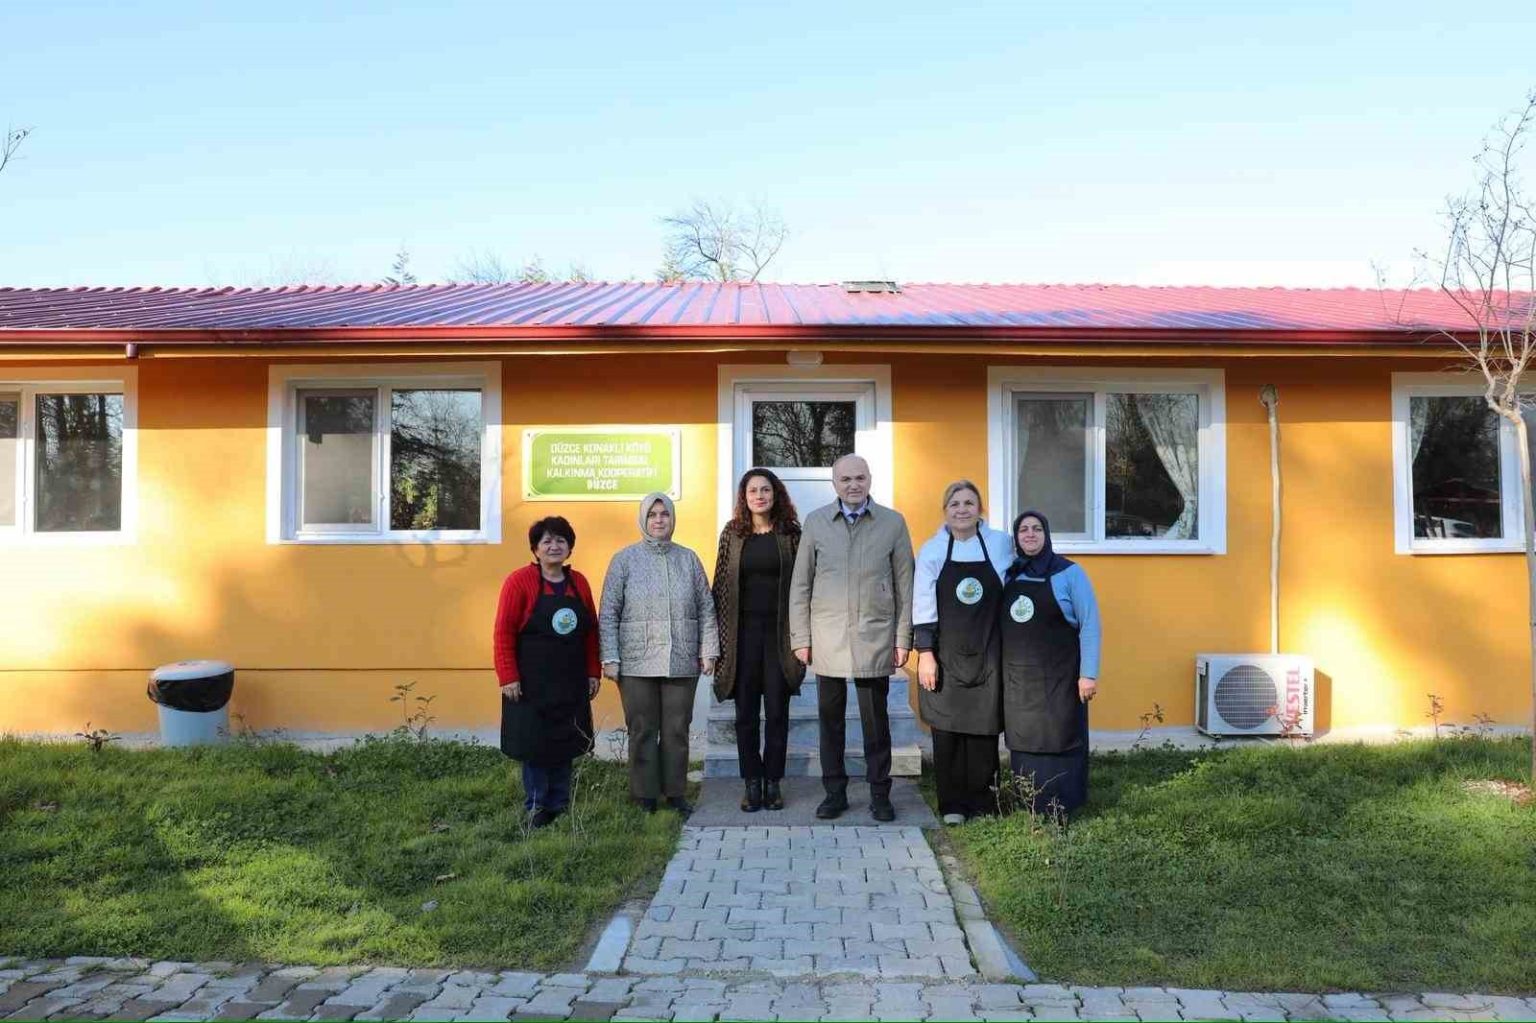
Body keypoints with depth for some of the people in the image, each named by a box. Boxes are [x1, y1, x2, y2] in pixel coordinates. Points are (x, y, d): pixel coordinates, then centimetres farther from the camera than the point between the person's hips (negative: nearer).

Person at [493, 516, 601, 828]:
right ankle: (536, 809, 16)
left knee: (566, 744, 9)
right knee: (534, 744, 3)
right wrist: (508, 677, -14)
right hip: (531, 683, -4)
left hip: (571, 683, 4)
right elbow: (504, 633, -10)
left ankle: (559, 807, 22)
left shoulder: (579, 582, 7)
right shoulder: (520, 581, -8)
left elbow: (591, 632, 11)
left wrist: (593, 673, 7)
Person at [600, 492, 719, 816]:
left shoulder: (688, 559, 8)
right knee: (642, 731, 4)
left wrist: (708, 650, 5)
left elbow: (706, 609, 11)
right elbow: (608, 614, 1)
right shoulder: (625, 559, 2)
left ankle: (676, 793, 19)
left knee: (677, 730, 7)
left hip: (682, 662, 2)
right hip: (637, 664, -2)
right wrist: (610, 658, -5)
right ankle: (645, 796, 15)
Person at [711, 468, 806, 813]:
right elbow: (721, 585, 5)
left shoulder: (790, 534, 2)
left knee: (777, 711, 5)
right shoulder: (732, 534, 5)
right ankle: (752, 783, 16)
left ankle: (773, 781, 17)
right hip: (743, 632, 1)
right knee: (746, 712, 5)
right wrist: (718, 635, -1)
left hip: (780, 632, -1)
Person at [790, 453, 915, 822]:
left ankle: (880, 794, 18)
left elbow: (904, 584, 5)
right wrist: (801, 638, 2)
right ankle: (834, 792, 20)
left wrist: (903, 637, 1)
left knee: (876, 719, 5)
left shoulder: (893, 522, 3)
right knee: (830, 718, 8)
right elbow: (800, 585, 6)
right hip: (827, 637, 1)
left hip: (874, 638, -1)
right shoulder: (815, 522, 5)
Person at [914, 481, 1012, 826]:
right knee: (946, 730, 3)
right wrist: (925, 653, -7)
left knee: (984, 729, 3)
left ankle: (981, 803, 17)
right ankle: (952, 805, 15)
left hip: (987, 654, 0)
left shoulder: (1000, 544, 0)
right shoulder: (932, 550, -1)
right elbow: (923, 605, -2)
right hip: (945, 654, 0)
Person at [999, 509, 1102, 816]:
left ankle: (1060, 812, 12)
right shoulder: (1008, 575, 7)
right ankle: (1026, 810, 21)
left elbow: (1089, 626, -7)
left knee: (1059, 741, 2)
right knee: (1022, 742, 10)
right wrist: (999, 669, 5)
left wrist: (1088, 674, -13)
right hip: (1016, 678, 4)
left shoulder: (1069, 573, -5)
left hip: (1058, 677, -4)